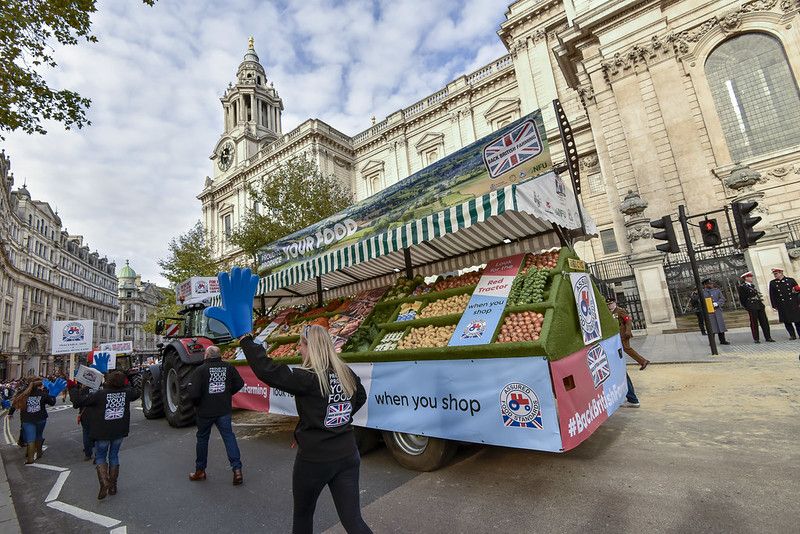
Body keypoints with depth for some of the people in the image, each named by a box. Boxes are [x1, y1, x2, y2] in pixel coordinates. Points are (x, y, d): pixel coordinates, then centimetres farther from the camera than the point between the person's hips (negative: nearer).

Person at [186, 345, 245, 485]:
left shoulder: (200, 370, -12)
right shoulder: (228, 367, -2)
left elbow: (193, 393, -17)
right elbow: (239, 384, 1)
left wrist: (198, 403, 3)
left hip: (205, 411, -1)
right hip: (224, 410, 2)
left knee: (202, 439, 17)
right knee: (229, 437, 4)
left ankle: (200, 471, 32)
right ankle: (237, 469, -4)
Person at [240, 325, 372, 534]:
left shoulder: (307, 378, -20)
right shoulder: (346, 373, -1)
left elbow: (266, 370, -24)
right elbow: (360, 397, 17)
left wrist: (245, 339, -12)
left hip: (314, 459, -4)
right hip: (347, 456, 5)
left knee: (303, 513, 23)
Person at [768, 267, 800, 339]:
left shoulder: (790, 280, 5)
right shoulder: (772, 283, 4)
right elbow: (772, 295, 4)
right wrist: (774, 305, 0)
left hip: (793, 304, 0)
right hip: (782, 306, 0)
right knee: (786, 321, 2)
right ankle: (792, 335, 11)